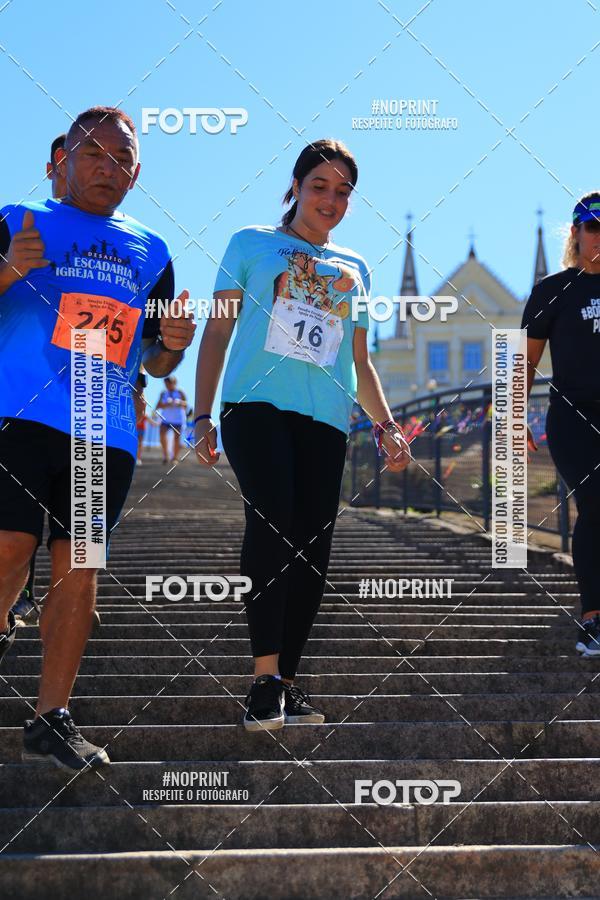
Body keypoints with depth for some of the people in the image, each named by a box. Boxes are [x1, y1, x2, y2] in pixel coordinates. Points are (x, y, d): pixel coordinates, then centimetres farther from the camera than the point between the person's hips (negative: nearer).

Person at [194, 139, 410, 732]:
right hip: (258, 405, -4)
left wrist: (385, 424, 14)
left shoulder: (354, 269, 23)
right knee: (272, 522, -25)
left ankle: (287, 683, 6)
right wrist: (202, 416, 1)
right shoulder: (253, 244, 13)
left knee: (312, 551, -3)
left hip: (326, 421, 5)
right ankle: (265, 680, -28)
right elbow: (218, 331, 10)